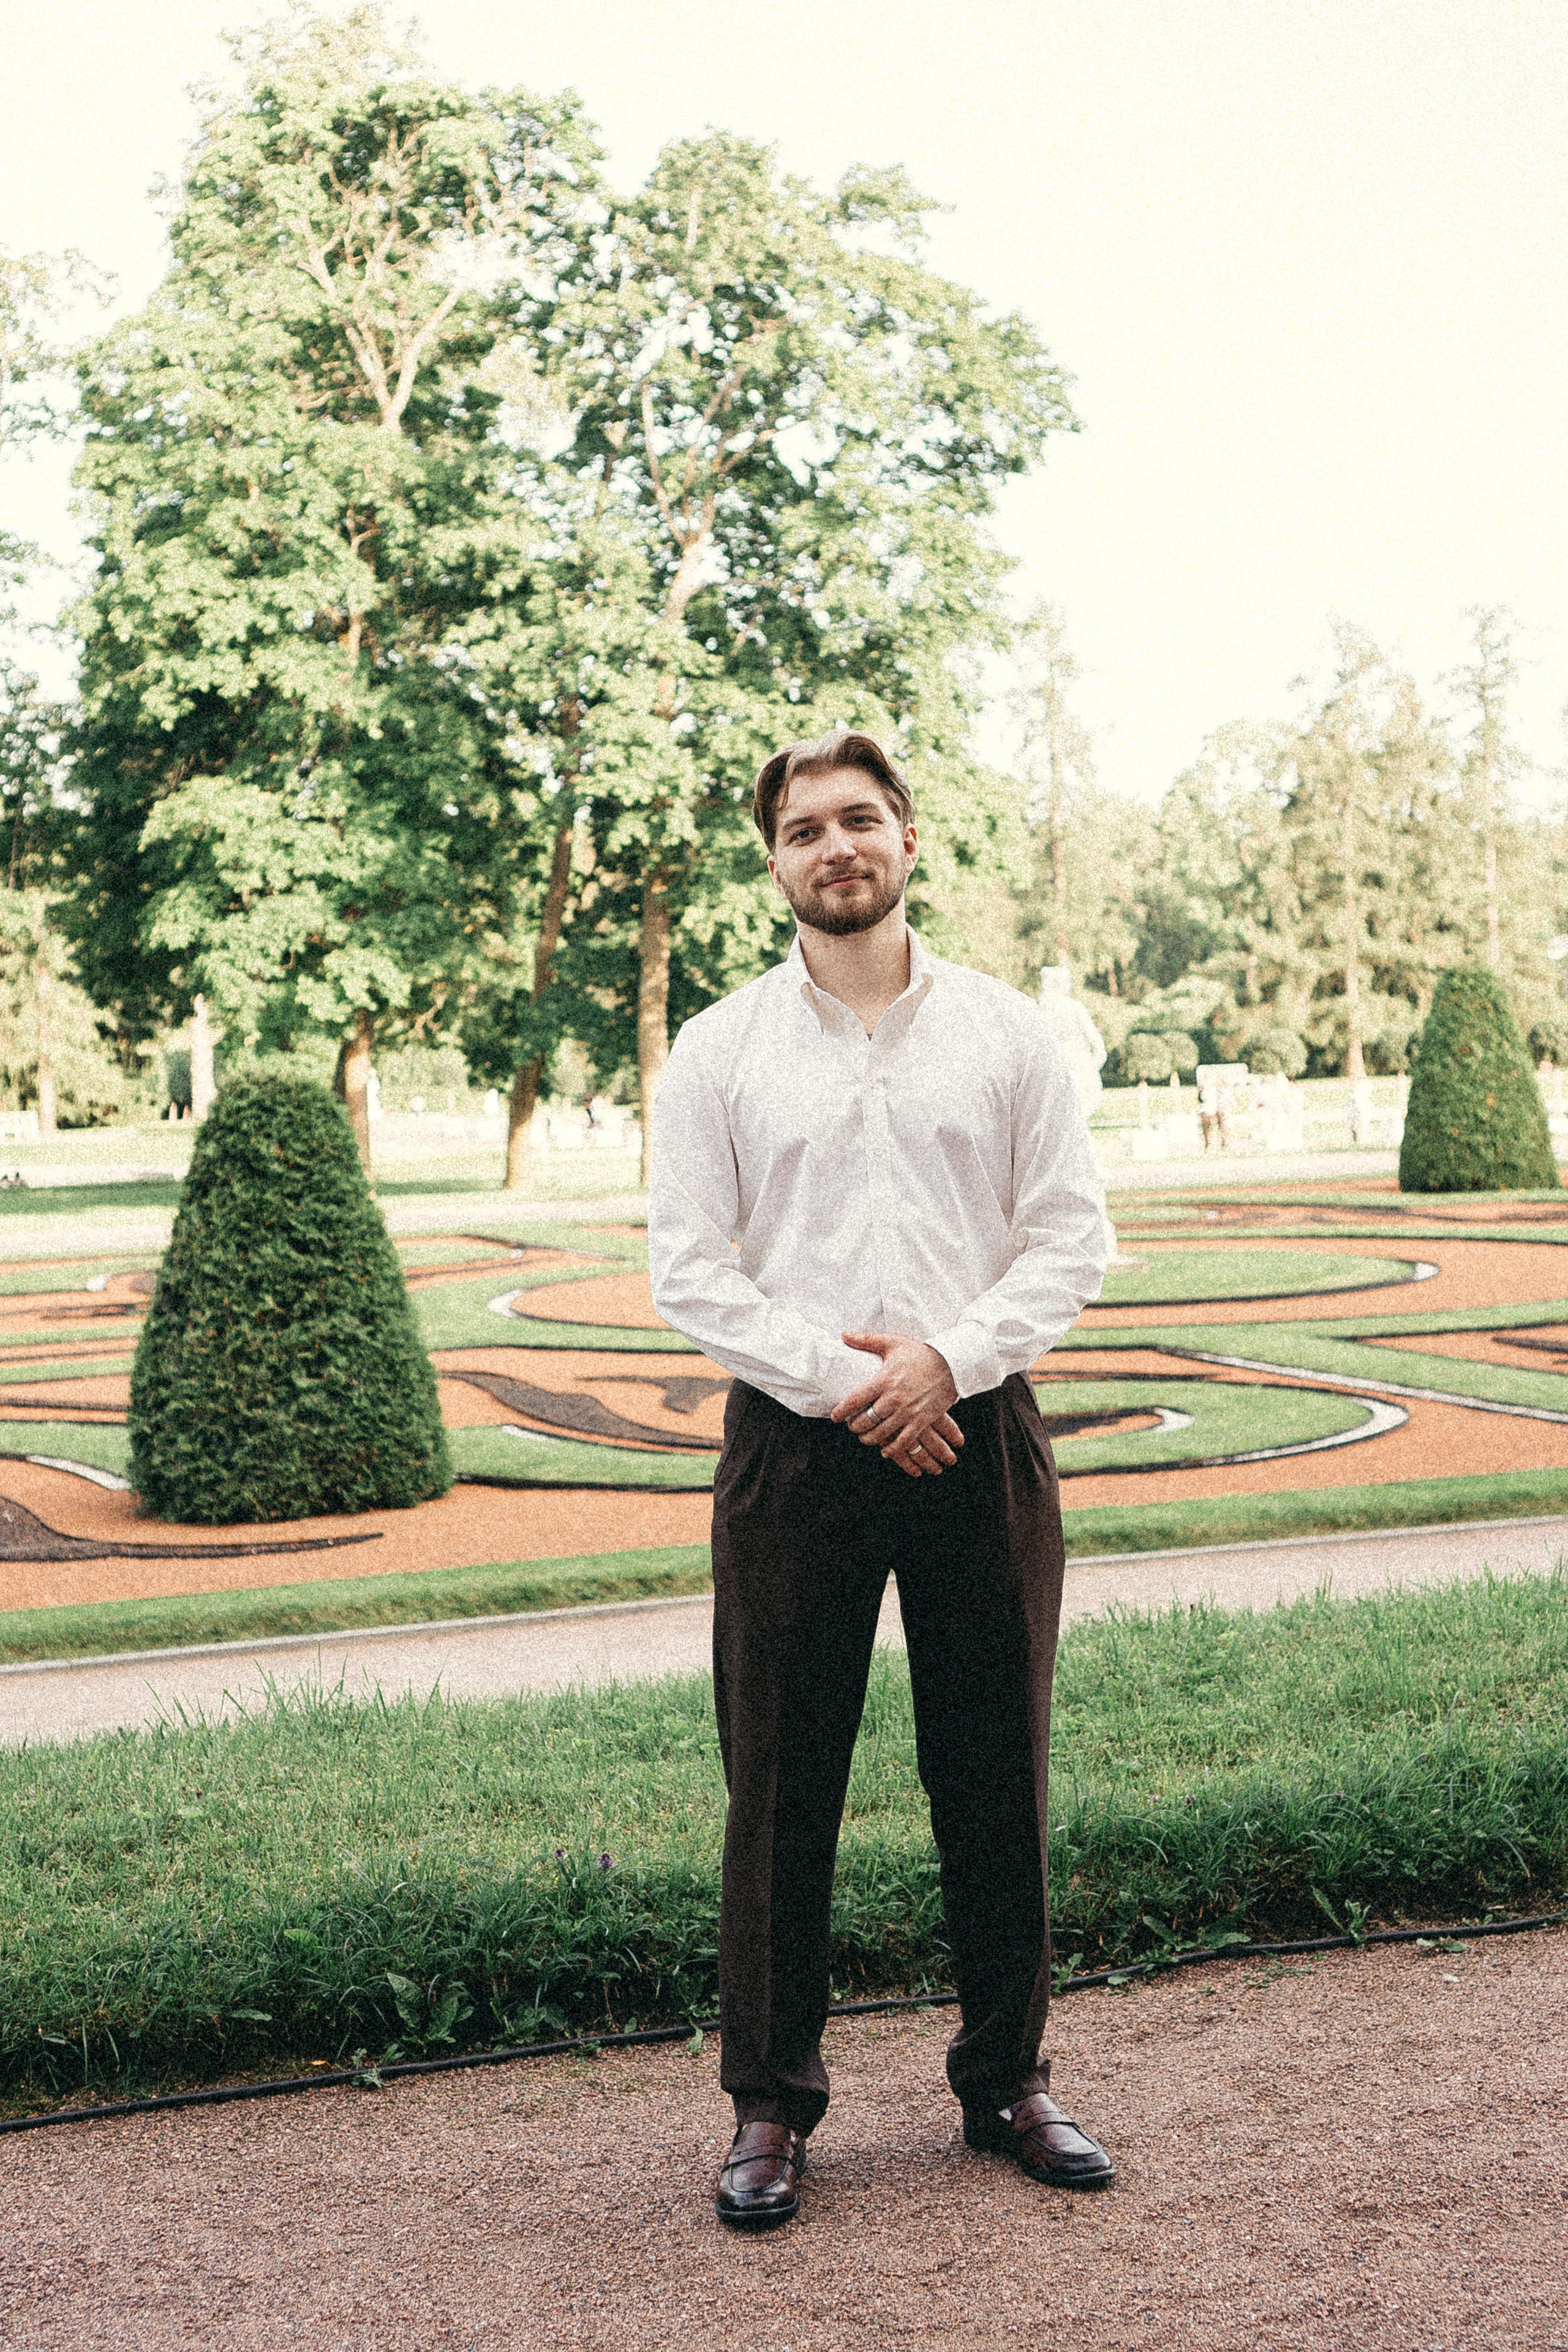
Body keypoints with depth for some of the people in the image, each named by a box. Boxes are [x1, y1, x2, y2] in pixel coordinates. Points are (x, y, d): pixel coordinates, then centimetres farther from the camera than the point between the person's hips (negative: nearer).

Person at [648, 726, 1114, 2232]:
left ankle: (1005, 2080, 25)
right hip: (793, 1438, -1)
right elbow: (686, 1266, 0)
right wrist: (832, 1375, -12)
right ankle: (769, 2105, 16)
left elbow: (1071, 1242, 3)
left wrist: (947, 1358, -12)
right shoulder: (721, 1049, 4)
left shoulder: (1006, 1034, 6)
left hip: (976, 1433, 1)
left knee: (994, 1774, 9)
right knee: (780, 1784, 3)